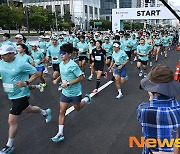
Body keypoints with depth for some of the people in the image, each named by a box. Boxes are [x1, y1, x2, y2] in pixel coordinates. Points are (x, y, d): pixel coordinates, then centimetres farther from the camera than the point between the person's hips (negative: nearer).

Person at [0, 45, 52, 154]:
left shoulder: (21, 64, -21)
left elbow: (36, 74, -14)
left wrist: (26, 82, -26)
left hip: (20, 95, -8)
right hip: (11, 95, 8)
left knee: (12, 121, -5)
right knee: (27, 109, 29)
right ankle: (45, 112, 57)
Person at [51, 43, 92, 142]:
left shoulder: (73, 65, -23)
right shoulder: (61, 64, 1)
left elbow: (81, 77, -22)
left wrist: (68, 83, -25)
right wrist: (57, 79, 2)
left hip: (75, 92, -6)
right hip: (65, 92, 6)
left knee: (77, 108, 19)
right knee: (62, 112, 1)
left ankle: (86, 99, 48)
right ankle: (60, 133, 8)